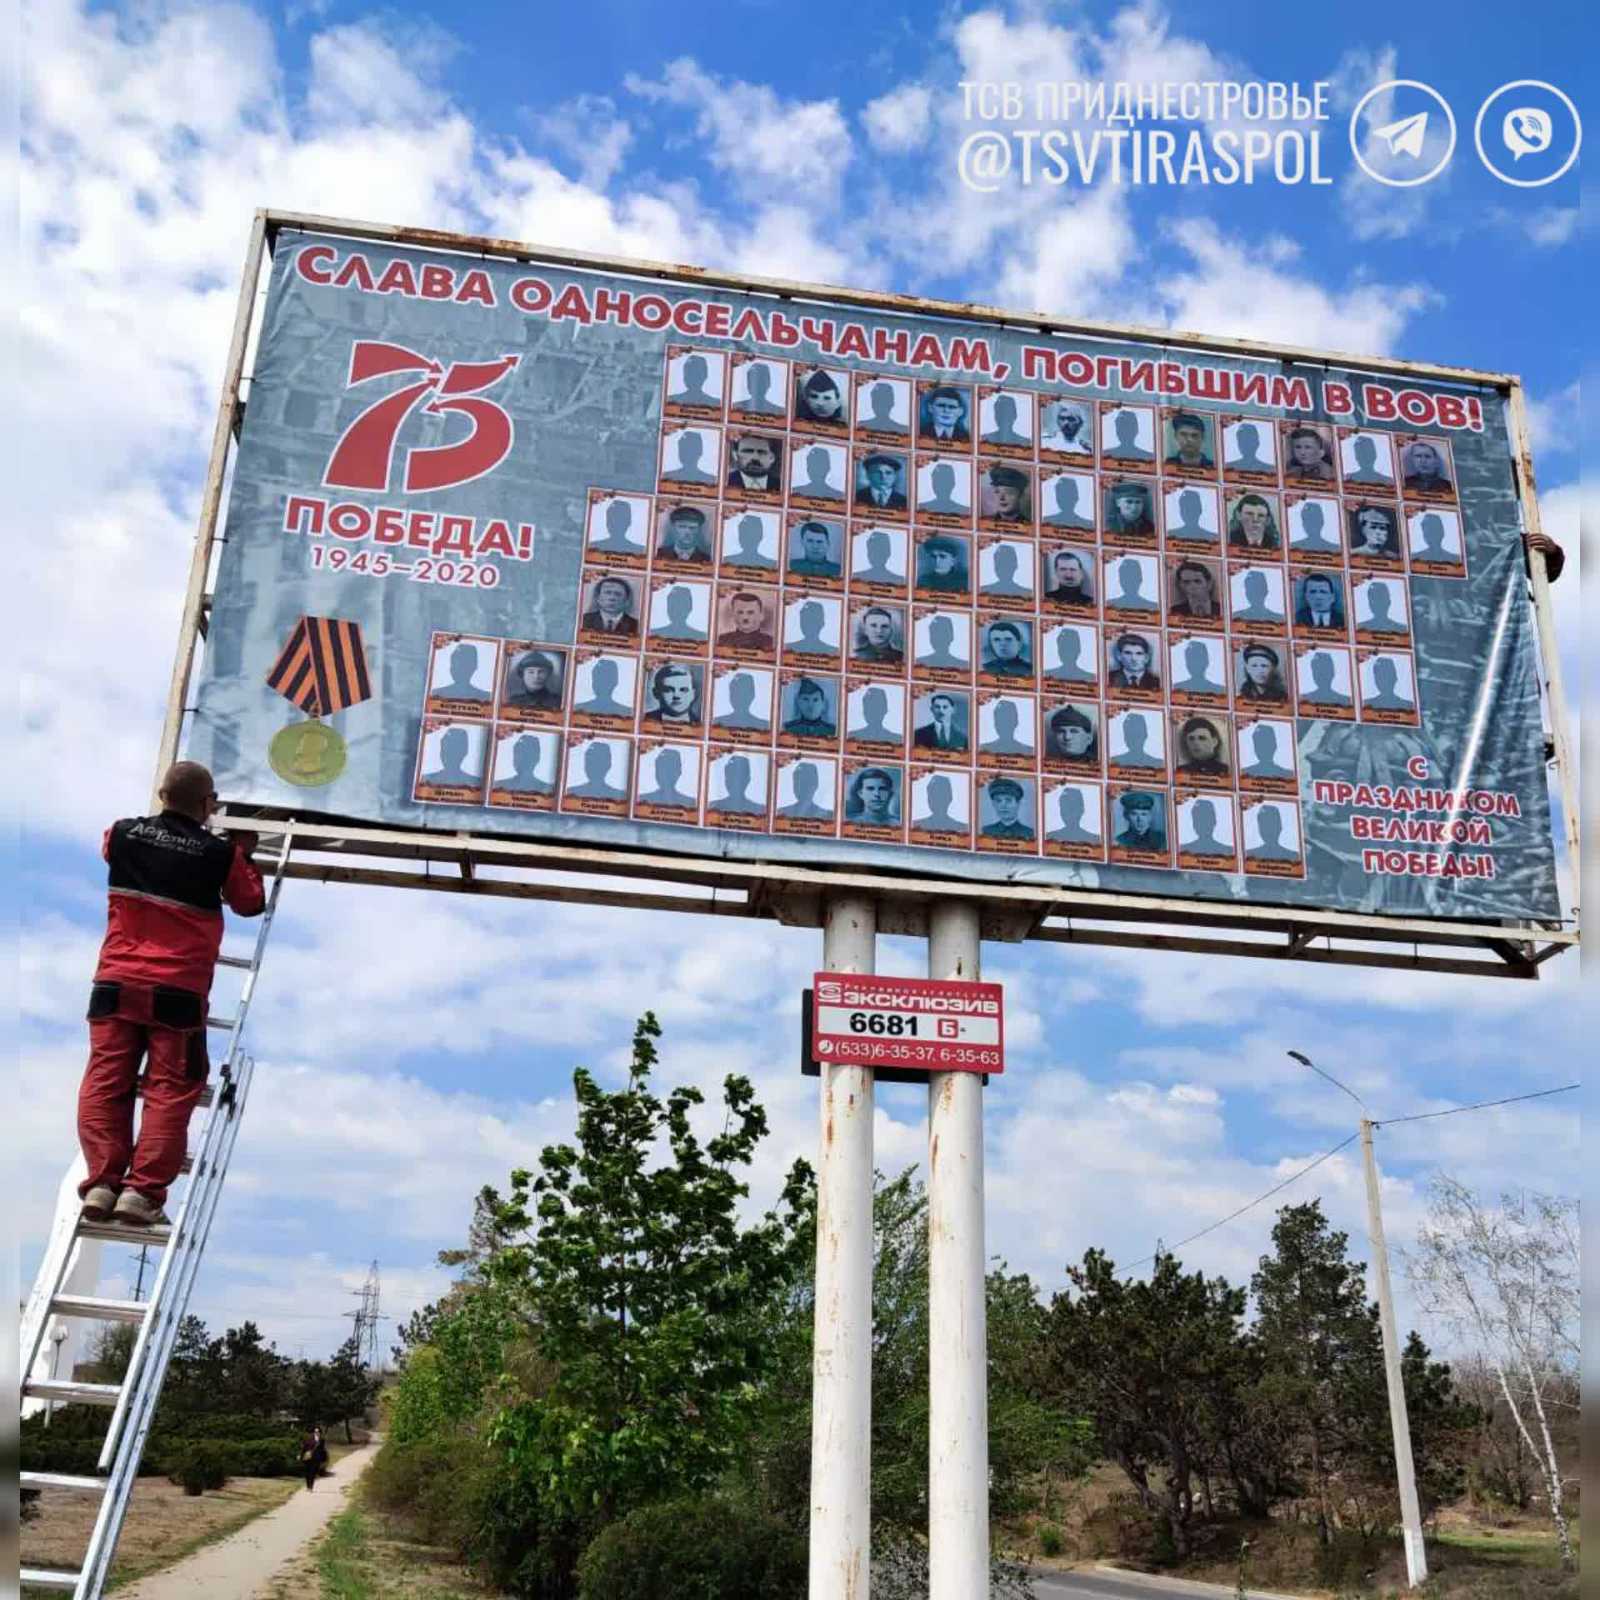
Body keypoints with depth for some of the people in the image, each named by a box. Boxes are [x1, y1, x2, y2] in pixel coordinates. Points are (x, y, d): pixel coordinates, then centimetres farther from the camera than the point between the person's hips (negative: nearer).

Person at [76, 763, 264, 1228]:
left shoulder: (123, 833, 5)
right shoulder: (219, 851, -3)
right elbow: (250, 903, 11)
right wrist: (243, 855, 23)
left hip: (116, 983, 3)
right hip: (178, 990, -3)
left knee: (104, 1085, 6)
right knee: (170, 1091, 1)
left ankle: (100, 1183, -3)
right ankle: (142, 1190, -6)